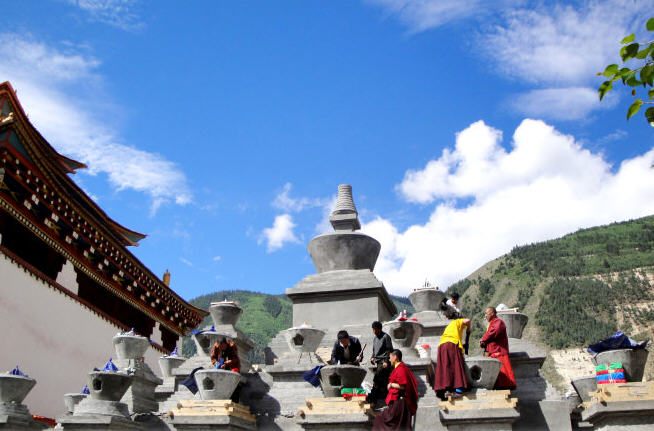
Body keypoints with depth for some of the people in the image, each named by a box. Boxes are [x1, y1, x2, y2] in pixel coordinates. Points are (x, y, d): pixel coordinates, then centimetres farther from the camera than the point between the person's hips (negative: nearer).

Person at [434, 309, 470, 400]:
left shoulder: (448, 326, 36)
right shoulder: (458, 322, 18)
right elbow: (467, 320, -1)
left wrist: (462, 345, 34)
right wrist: (468, 331, 15)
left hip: (442, 345, 6)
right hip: (452, 344, -6)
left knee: (444, 368, -2)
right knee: (456, 366, -11)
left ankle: (445, 389, -15)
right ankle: (458, 389, -23)